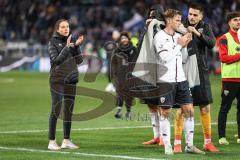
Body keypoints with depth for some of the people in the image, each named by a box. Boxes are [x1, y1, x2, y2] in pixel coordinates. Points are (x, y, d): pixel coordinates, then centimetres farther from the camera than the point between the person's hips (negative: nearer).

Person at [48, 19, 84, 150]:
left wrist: (76, 46, -8)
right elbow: (56, 60, -14)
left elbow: (79, 60, 5)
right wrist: (67, 47, -22)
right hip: (57, 80, -5)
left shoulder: (72, 40, 9)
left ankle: (66, 141, 13)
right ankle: (52, 141, -5)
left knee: (69, 110, 7)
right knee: (56, 110, -7)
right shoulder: (53, 42, -4)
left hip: (71, 79, 5)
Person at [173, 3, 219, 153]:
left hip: (201, 74, 3)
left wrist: (198, 33, -21)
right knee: (181, 109, -3)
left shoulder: (205, 27, 6)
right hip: (184, 74, -3)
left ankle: (208, 142, 18)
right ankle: (177, 143, 3)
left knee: (205, 108, 8)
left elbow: (212, 43, -11)